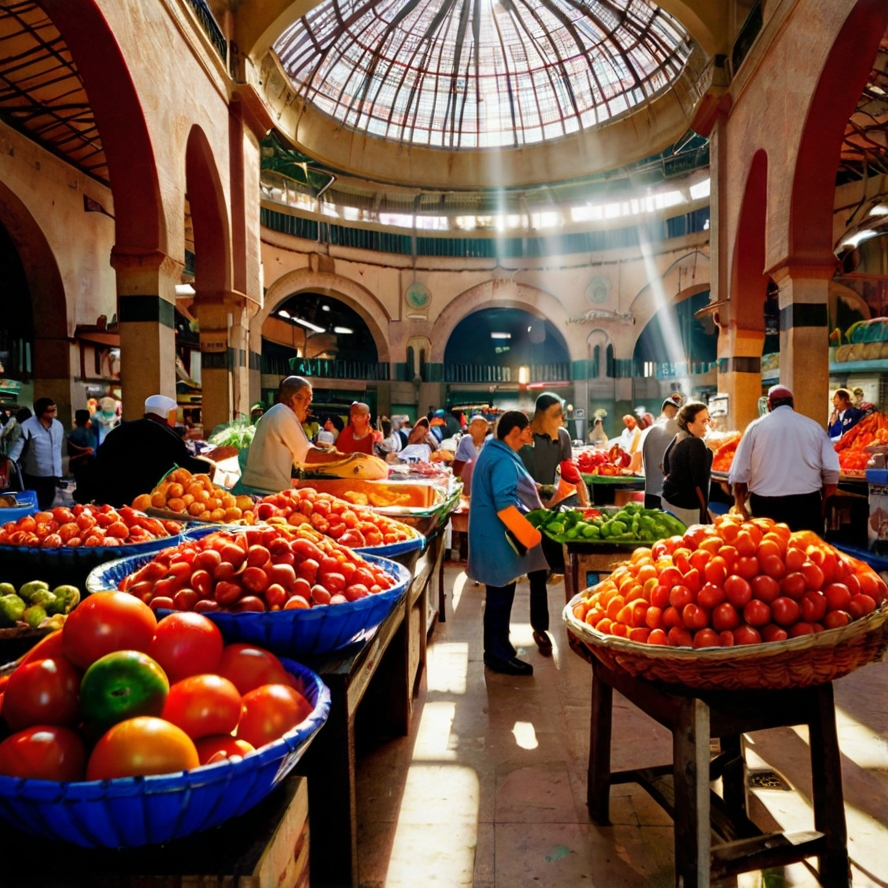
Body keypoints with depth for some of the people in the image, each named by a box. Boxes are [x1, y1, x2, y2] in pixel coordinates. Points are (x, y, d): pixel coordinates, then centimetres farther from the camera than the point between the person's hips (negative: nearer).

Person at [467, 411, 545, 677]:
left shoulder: (491, 452, 12)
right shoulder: (504, 461, -21)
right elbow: (505, 506, -28)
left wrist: (529, 487, 21)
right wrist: (531, 535, -23)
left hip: (491, 535, 11)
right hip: (499, 538, -11)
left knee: (498, 596, 19)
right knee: (500, 597, 1)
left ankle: (496, 648, 31)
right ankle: (499, 656, 12)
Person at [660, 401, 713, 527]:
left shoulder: (677, 439, 10)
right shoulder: (696, 444, -17)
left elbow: (666, 469, 18)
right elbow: (699, 481, -18)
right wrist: (704, 509, -11)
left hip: (669, 498, 9)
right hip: (686, 505, -9)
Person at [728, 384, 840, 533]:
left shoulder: (756, 427, 1)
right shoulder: (814, 427, 5)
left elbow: (739, 474, 0)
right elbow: (832, 471, 1)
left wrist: (740, 507, 11)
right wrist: (824, 504, 15)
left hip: (766, 506, -1)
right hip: (807, 505, 1)